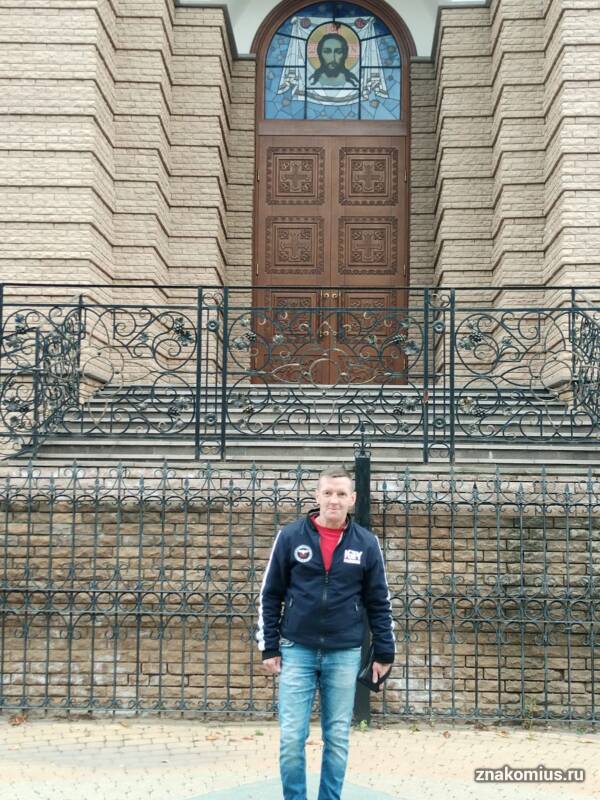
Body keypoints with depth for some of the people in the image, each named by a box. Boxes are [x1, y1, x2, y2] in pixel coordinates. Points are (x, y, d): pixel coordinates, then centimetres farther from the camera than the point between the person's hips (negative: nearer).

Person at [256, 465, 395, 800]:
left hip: (345, 654, 1)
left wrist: (384, 653, 5)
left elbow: (380, 603, 7)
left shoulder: (366, 543, 1)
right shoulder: (291, 536, -2)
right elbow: (270, 596, 3)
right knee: (292, 738, 1)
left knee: (338, 738, 8)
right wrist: (269, 647, 1)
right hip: (297, 651, -1)